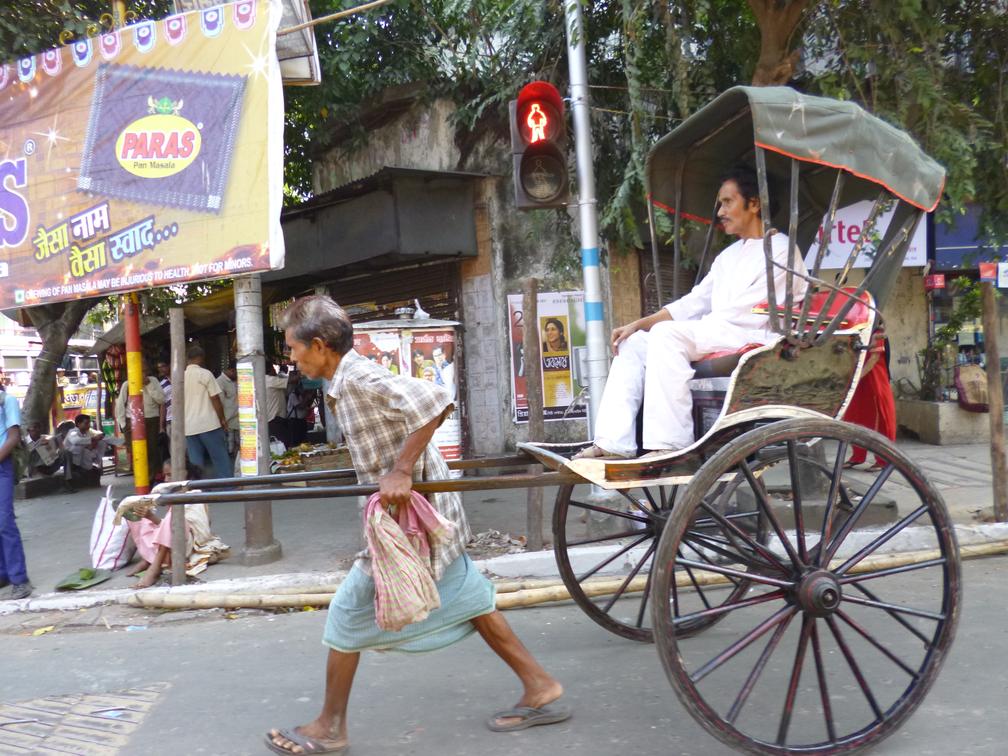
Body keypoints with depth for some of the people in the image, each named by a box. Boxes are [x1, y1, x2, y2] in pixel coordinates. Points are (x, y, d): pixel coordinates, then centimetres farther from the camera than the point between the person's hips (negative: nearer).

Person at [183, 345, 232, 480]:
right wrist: (223, 419, 2)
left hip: (189, 427, 5)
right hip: (209, 424, -5)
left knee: (195, 464, 6)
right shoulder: (205, 374, -7)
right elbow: (215, 399, -8)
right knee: (221, 460, 1)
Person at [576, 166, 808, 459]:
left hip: (756, 338, -9)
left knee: (667, 334, -30)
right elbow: (694, 302, 17)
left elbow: (750, 313, -14)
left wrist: (697, 326, -13)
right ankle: (615, 444, -14)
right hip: (714, 336, 9)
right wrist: (638, 324, 6)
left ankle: (670, 444, -30)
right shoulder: (729, 255, 24)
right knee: (633, 343, -3)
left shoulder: (781, 250, -3)